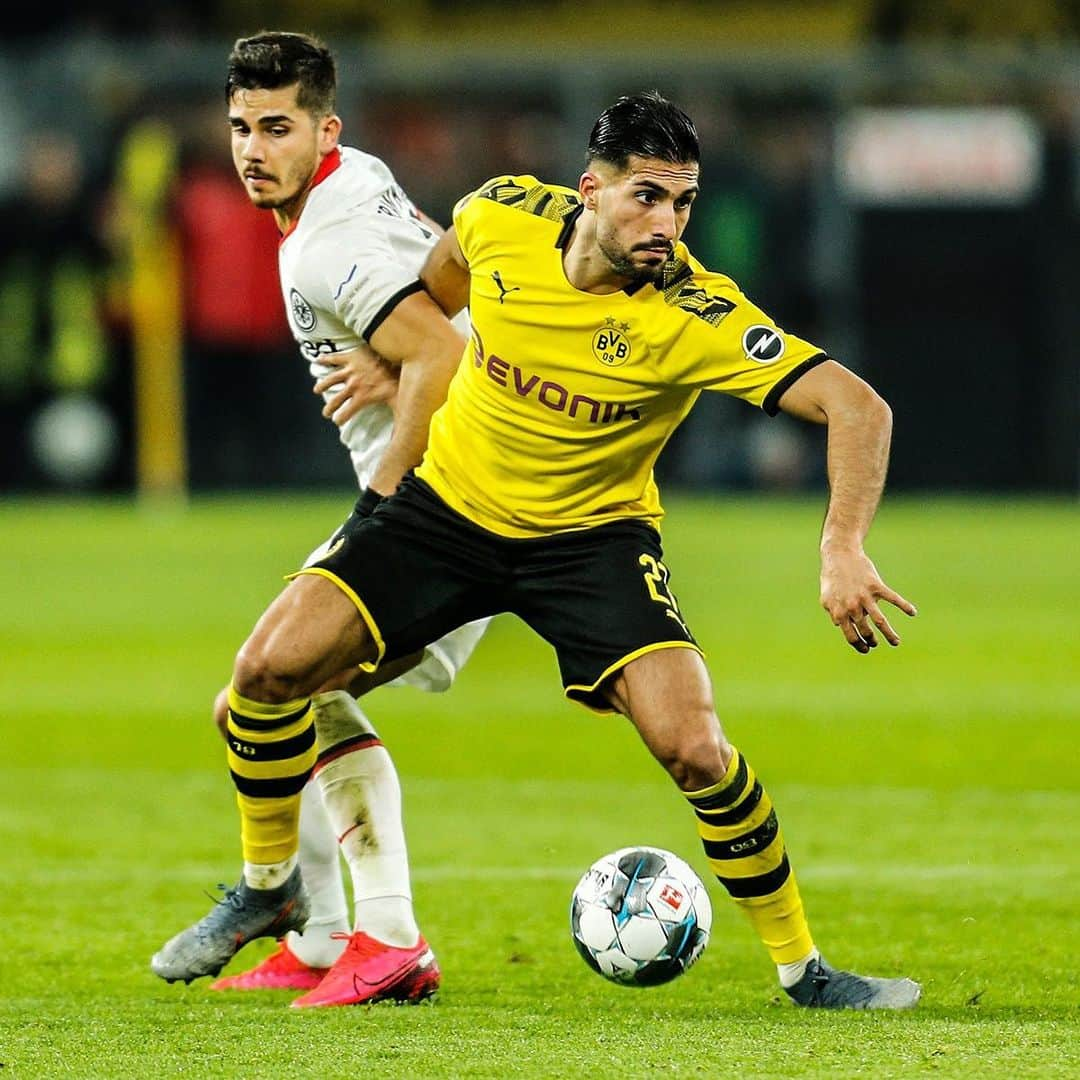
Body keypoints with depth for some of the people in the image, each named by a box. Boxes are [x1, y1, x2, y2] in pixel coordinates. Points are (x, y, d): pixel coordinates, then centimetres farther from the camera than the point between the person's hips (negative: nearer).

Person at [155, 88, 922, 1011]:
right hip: (447, 505, 3)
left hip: (594, 532, -3)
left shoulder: (696, 318, -26)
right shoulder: (504, 215, -16)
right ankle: (267, 891, 13)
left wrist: (844, 550, -42)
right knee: (270, 668, -14)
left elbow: (857, 406, -29)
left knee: (694, 747, -23)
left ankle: (803, 968, -2)